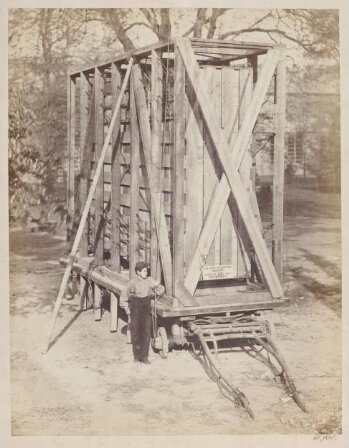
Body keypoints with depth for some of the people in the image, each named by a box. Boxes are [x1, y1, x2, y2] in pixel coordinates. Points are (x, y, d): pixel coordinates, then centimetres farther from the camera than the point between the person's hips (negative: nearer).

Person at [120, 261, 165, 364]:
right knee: (136, 333, 3)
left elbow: (160, 292, 4)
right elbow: (123, 296, 1)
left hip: (146, 310, 3)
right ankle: (136, 356, 16)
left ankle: (144, 357, 10)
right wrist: (126, 309, 0)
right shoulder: (132, 282, -7)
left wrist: (158, 286, -16)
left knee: (147, 333, 1)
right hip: (136, 311, -3)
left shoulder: (149, 281, 1)